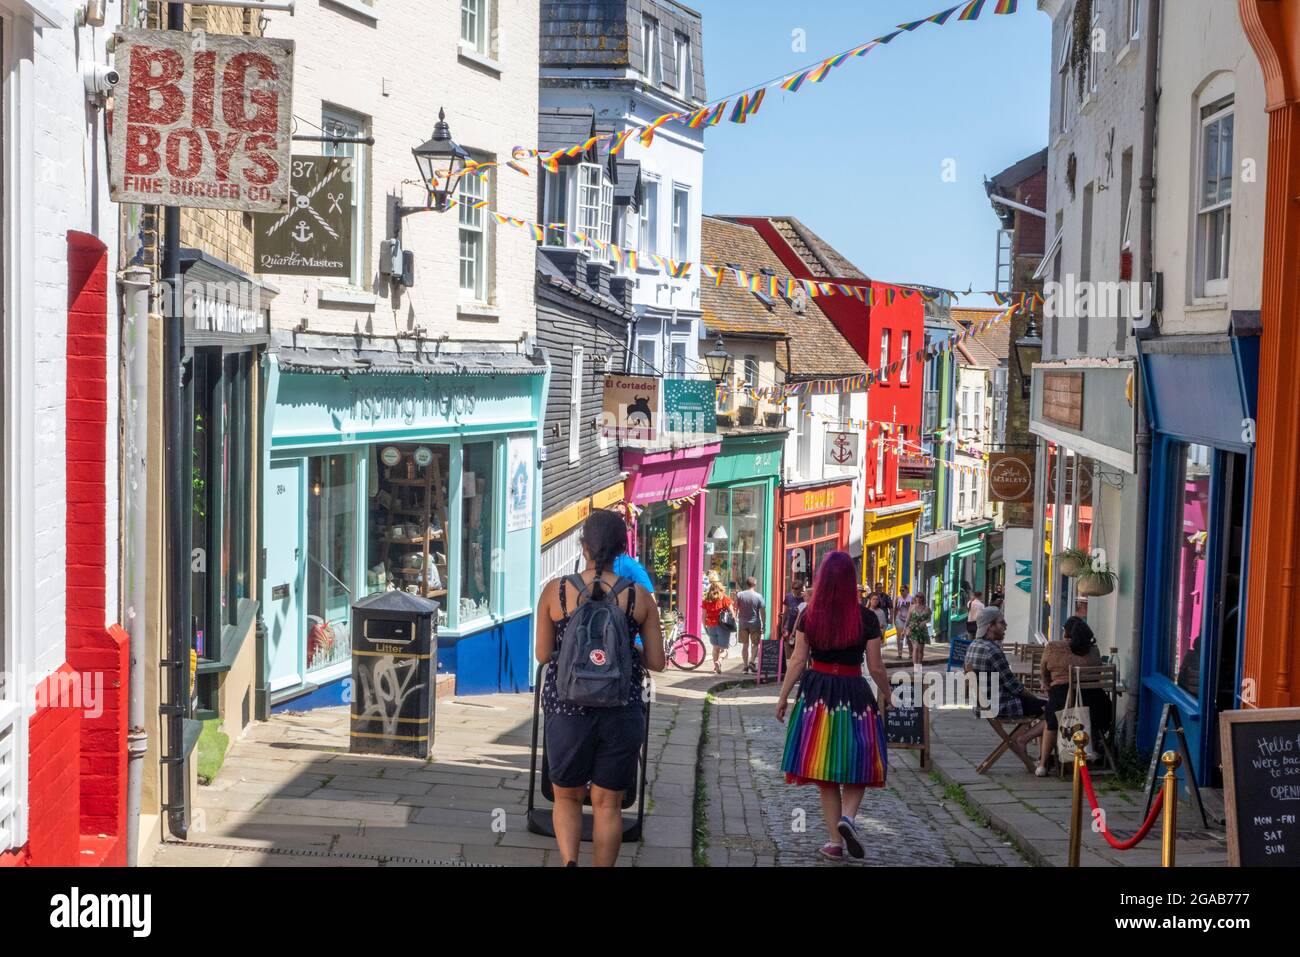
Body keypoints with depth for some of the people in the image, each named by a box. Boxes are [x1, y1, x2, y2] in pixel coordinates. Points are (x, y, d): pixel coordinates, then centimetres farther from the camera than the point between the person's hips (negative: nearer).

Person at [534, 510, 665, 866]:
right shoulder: (640, 598, -3)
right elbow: (656, 663, 0)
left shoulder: (555, 591, -5)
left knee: (567, 796, 17)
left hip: (568, 707, 0)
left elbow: (542, 654, 1)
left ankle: (569, 861, -6)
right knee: (607, 804, 14)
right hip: (622, 712, 0)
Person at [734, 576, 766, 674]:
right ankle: (752, 661, -10)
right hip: (755, 624, -2)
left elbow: (736, 609, 0)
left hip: (742, 623, 2)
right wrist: (763, 625, 3)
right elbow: (763, 612, -5)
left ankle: (746, 665, 9)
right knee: (755, 644, 8)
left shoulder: (739, 595, -1)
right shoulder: (758, 596, -6)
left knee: (745, 644, 10)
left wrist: (735, 621, 9)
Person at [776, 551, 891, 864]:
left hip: (817, 694, 2)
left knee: (825, 770, 10)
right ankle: (847, 817, -15)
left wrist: (783, 696, 8)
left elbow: (798, 661, -2)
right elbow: (876, 666, -2)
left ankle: (836, 842, 11)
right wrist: (886, 694, 16)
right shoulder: (866, 619, -7)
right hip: (854, 693, -2)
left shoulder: (809, 616, -4)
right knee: (856, 766, 12)